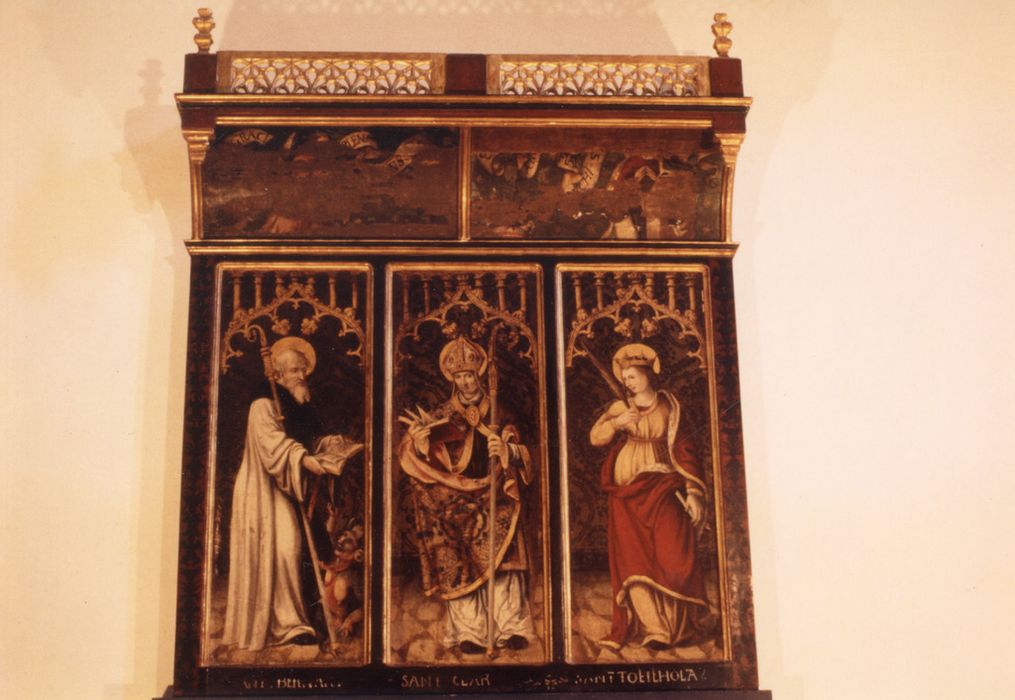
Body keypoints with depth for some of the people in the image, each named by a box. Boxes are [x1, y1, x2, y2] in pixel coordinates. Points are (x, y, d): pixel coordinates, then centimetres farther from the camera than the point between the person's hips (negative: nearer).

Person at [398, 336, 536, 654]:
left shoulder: (497, 414, 13)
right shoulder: (441, 416, 10)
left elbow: (521, 454, 8)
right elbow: (415, 455, -1)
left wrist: (507, 450, -14)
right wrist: (418, 439, -24)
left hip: (492, 499, 1)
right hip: (456, 502, 0)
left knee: (501, 557, -13)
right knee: (459, 565, -11)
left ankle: (512, 627, -9)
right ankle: (469, 632, -7)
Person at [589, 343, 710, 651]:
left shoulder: (668, 408, 9)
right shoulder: (620, 408, 12)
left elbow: (683, 450, 5)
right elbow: (595, 437, 2)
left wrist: (693, 492, -3)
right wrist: (616, 423, -17)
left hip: (662, 488, -1)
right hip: (627, 490, 1)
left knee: (672, 556, -10)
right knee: (635, 560, -5)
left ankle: (676, 624, 3)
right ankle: (653, 628, -1)